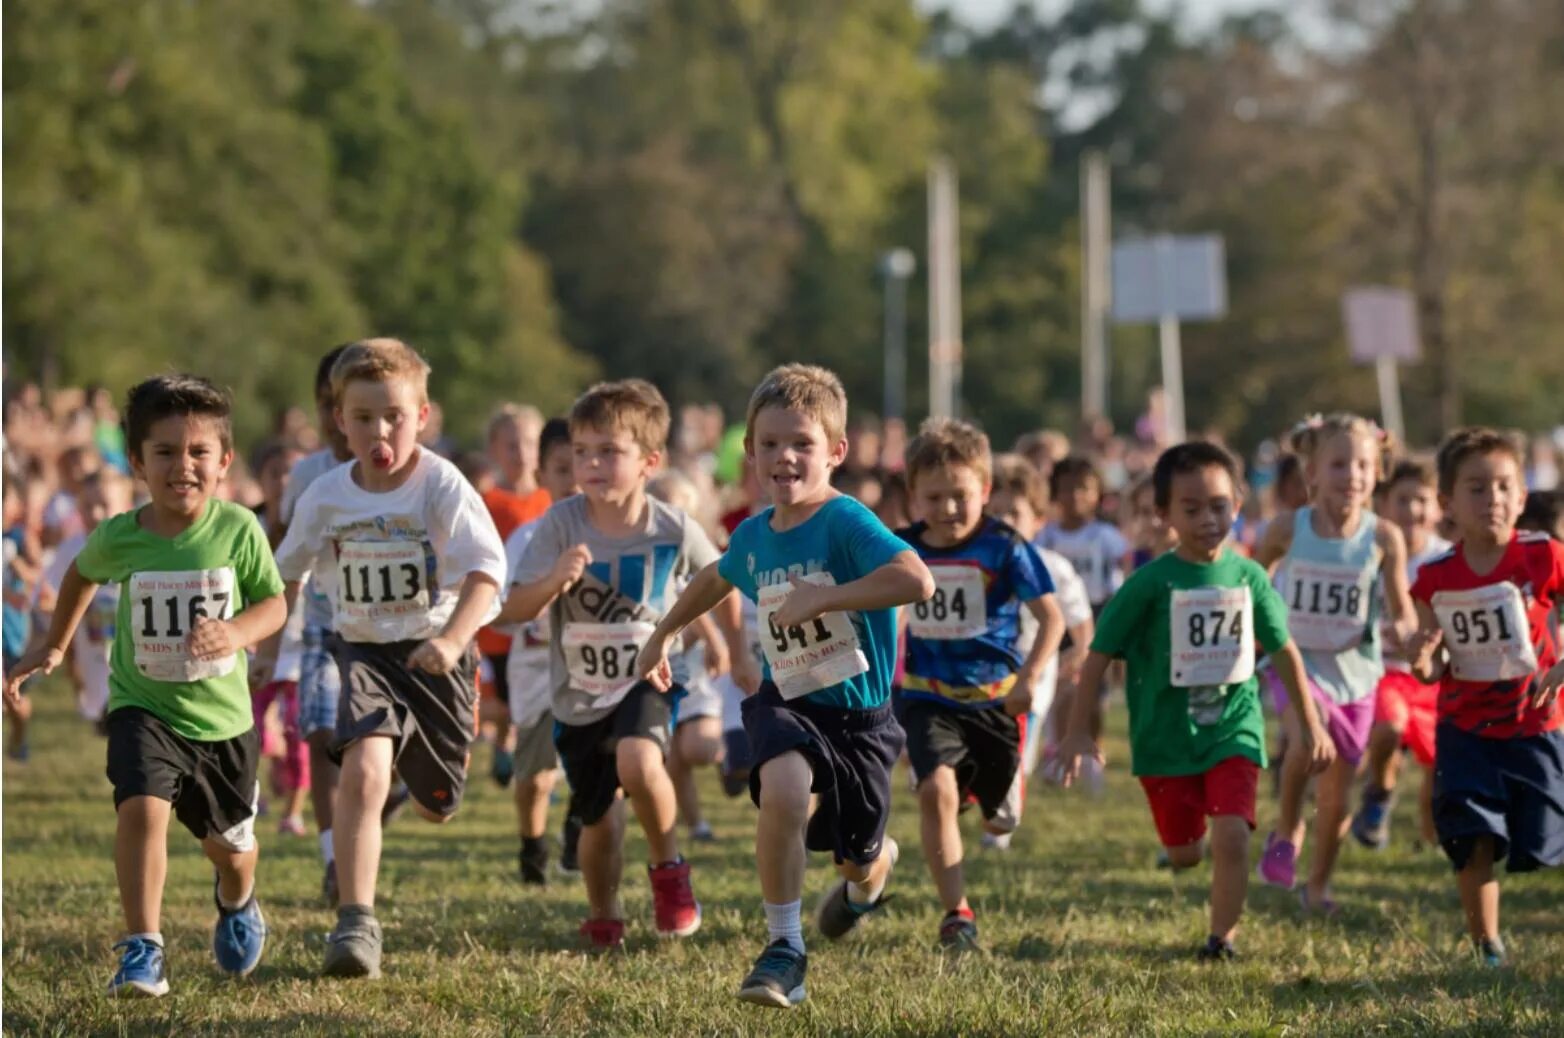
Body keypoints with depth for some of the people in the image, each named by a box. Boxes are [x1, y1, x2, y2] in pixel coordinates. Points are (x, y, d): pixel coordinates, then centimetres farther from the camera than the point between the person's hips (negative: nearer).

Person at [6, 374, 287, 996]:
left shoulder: (238, 530, -14)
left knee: (229, 843, 17)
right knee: (142, 806, -28)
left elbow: (274, 602, -3)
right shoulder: (117, 538, -11)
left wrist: (237, 631, -24)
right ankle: (142, 950, -22)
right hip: (143, 706, -1)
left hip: (222, 714, 1)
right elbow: (81, 576, 12)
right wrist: (55, 647, 19)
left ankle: (237, 902, 54)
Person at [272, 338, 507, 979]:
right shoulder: (326, 497, -6)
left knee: (436, 804, 16)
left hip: (434, 654, -1)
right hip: (366, 653, 1)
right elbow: (287, 575, 12)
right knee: (362, 772, -27)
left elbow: (486, 571, -22)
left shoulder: (441, 486, -16)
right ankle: (355, 924, -25)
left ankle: (420, 781, 58)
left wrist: (452, 640, -36)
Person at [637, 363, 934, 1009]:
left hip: (859, 711, -3)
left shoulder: (846, 522, -19)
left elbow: (916, 580, -37)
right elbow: (716, 579, 27)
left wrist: (818, 599, -34)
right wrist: (663, 634, 35)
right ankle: (784, 947, -18)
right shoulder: (754, 536, 1)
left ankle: (875, 866, 56)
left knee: (857, 859, 13)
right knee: (784, 792, -31)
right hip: (785, 702, 3)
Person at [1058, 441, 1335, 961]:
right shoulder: (1151, 583, -10)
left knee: (1231, 834, -16)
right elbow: (1100, 654, -5)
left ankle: (1222, 936, 2)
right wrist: (1079, 732, -5)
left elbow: (1283, 650, 11)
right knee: (1184, 853, 8)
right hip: (1165, 736, -1)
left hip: (1233, 728, 1)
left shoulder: (1248, 577, -2)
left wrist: (1310, 723, 14)